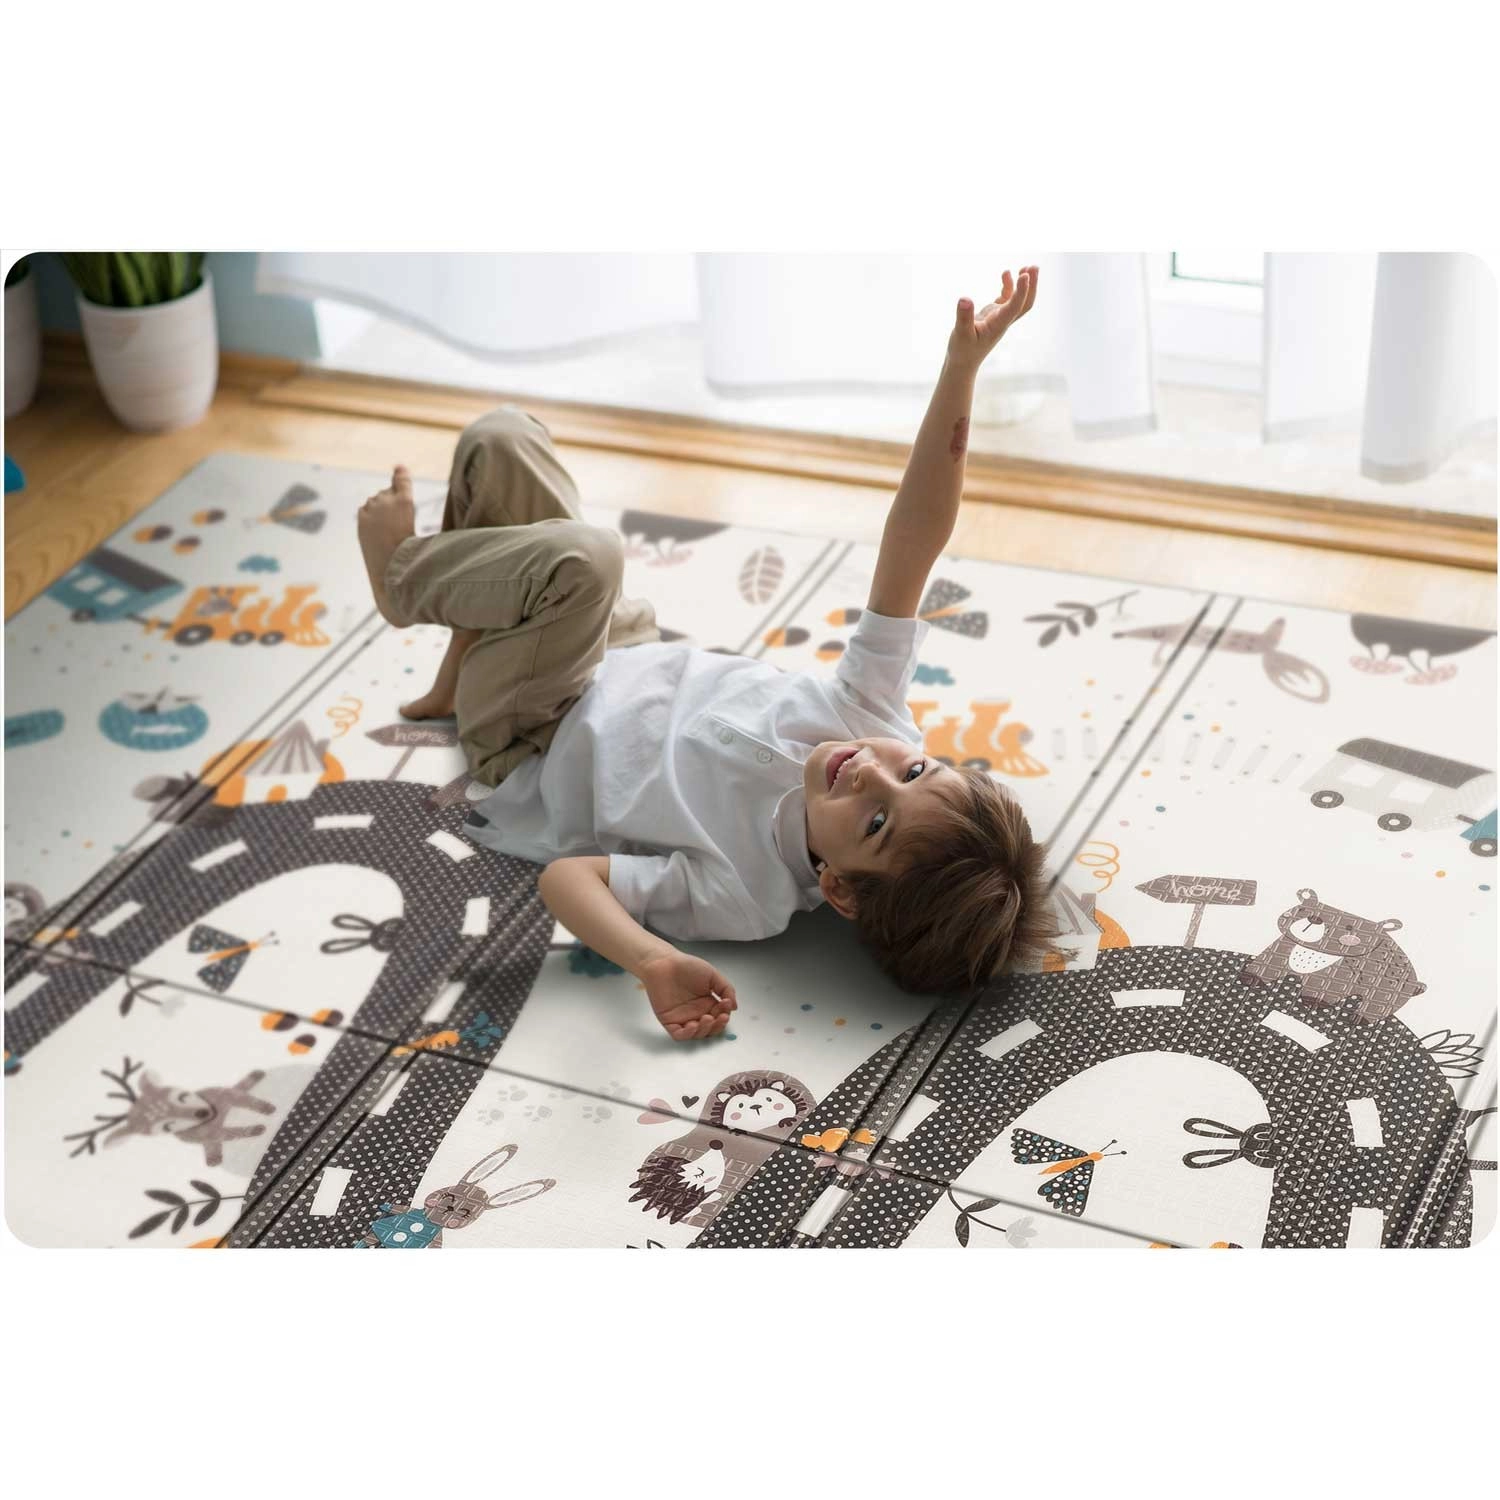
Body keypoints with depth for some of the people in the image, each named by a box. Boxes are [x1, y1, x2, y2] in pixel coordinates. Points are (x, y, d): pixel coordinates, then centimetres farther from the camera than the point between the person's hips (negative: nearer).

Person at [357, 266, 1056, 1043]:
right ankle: (457, 677, 28)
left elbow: (566, 875, -38)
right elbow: (910, 545, -33)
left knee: (580, 557, -33)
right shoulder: (876, 715, -30)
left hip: (536, 741, -5)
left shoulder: (742, 897, -40)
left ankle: (403, 569, 4)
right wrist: (961, 368, -43)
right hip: (635, 658, 5)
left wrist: (652, 959, -59)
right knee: (499, 435, 2)